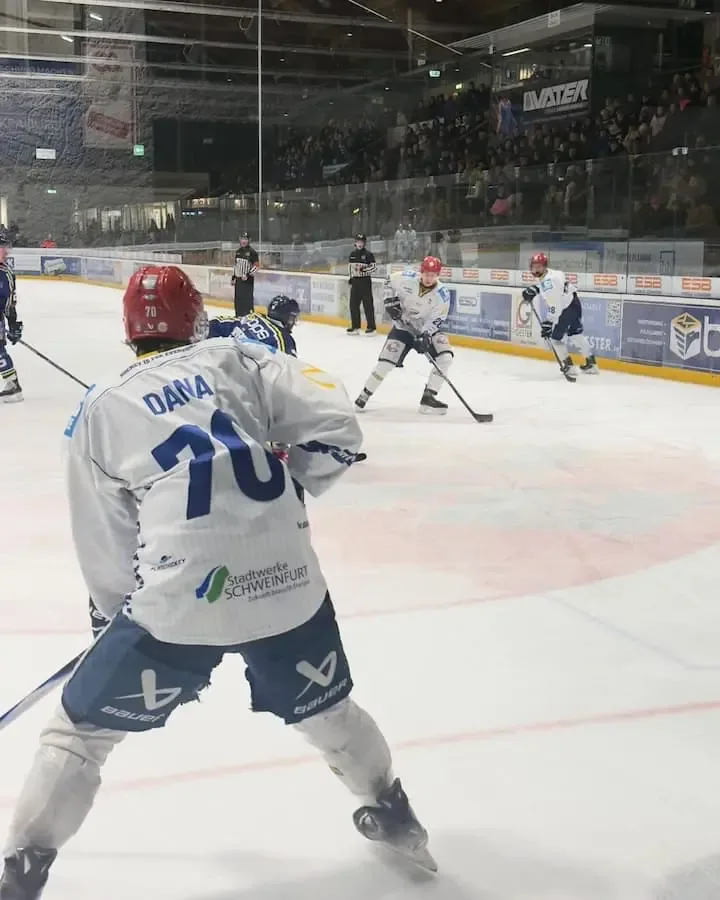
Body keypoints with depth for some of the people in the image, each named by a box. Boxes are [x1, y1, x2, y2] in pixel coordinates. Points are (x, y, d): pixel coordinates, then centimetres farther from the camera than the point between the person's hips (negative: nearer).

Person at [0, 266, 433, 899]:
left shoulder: (99, 412, 10)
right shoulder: (240, 359, 11)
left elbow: (103, 546, 13)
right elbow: (335, 430, 3)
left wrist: (118, 612, 30)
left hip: (179, 599, -2)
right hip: (288, 582, 3)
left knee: (81, 727, 17)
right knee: (325, 708, 29)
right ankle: (394, 815, 46)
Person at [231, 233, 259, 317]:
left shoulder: (252, 251, -9)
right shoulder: (238, 251, 13)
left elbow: (256, 265, -12)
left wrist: (248, 275, -21)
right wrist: (233, 277, 18)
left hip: (248, 279, -7)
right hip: (239, 278, 7)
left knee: (248, 298, -10)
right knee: (238, 298, 11)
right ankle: (238, 315, 22)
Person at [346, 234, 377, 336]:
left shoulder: (368, 254, -5)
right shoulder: (352, 254, 13)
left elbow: (374, 266, -9)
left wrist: (364, 269, -22)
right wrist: (350, 278, 18)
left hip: (365, 281, -6)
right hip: (355, 281, 6)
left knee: (368, 304, -7)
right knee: (353, 304, 7)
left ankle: (371, 327, -5)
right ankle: (355, 327, 15)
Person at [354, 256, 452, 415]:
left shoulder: (443, 294, -20)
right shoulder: (407, 278, -18)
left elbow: (436, 320, -20)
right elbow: (390, 282, 3)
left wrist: (425, 336, -34)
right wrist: (391, 300, -8)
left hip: (428, 330, 1)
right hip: (403, 326, -1)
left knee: (445, 357, -18)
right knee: (386, 361, -10)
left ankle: (428, 398, -11)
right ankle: (364, 396, 5)